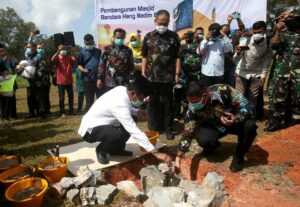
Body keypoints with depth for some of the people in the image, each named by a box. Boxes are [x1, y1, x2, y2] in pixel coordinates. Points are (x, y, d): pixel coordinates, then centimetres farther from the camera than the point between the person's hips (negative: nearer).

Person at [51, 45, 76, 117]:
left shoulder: (69, 57, 5)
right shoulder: (57, 57, -2)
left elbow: (75, 60, -15)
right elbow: (52, 60, -24)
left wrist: (70, 51, -20)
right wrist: (58, 51, -30)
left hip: (69, 81, 3)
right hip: (61, 81, -3)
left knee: (71, 96, 9)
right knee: (61, 97, 2)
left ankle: (71, 111, 22)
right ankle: (62, 112, 12)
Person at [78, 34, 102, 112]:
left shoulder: (98, 51, 9)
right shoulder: (82, 52, 4)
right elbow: (79, 65, 4)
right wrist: (83, 70, -16)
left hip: (99, 78, 2)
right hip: (88, 79, -1)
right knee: (89, 99, 5)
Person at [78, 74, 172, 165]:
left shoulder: (122, 89, -9)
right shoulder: (119, 104, -34)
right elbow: (135, 132, -36)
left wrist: (136, 111, -7)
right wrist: (156, 153, -35)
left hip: (100, 123, 9)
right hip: (90, 129, -9)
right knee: (118, 134, -34)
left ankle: (116, 149, 17)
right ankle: (101, 150, -2)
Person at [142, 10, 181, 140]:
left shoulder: (173, 36, 2)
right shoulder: (148, 37, 6)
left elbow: (177, 57, 2)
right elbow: (145, 57, 8)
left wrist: (177, 73, -4)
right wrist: (143, 73, 3)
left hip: (168, 76, -1)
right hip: (151, 76, 2)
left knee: (168, 103, 6)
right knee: (152, 103, 9)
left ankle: (168, 129, 17)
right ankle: (153, 128, 22)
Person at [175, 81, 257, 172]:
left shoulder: (224, 91, -31)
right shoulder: (193, 109, -23)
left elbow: (247, 108, -25)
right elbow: (187, 133, -20)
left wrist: (235, 119, -46)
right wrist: (178, 157, -29)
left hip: (235, 122, 0)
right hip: (215, 126, 1)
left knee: (250, 125, -32)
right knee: (203, 139, -29)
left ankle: (239, 156, -5)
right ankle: (213, 145, 12)